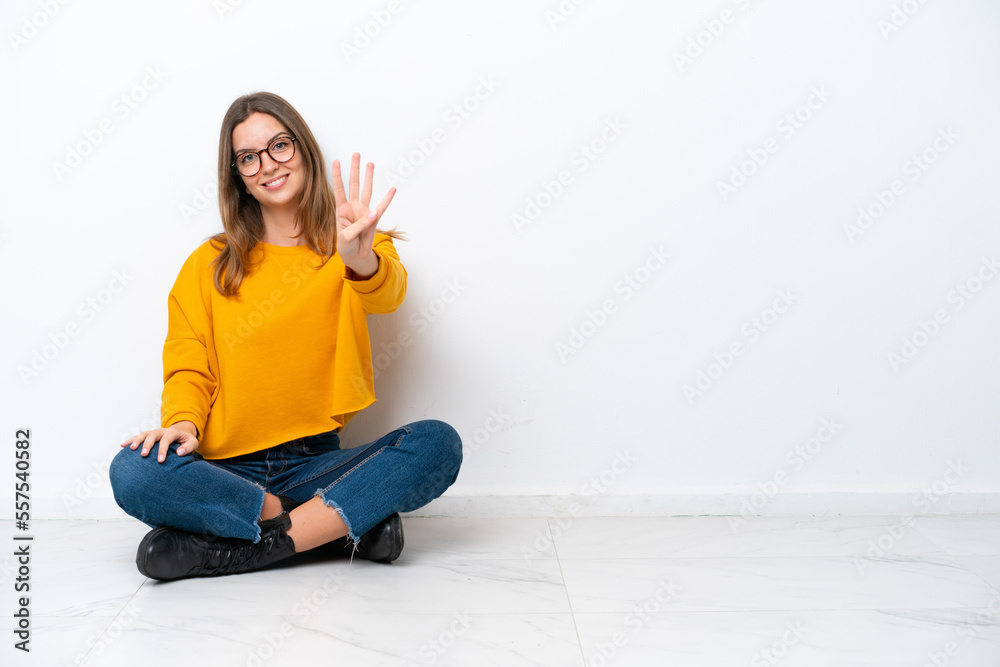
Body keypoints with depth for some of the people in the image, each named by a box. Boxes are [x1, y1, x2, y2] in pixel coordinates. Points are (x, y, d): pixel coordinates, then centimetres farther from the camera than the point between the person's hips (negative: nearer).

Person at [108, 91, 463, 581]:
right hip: (225, 470, 1)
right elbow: (187, 363, 8)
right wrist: (183, 421, -15)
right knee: (134, 472, -30)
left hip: (316, 463, 0)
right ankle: (347, 524, -21)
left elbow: (387, 295, -17)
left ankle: (238, 549, -23)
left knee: (438, 443, -25)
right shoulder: (209, 265, 11)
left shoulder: (346, 247, 6)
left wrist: (359, 257, -41)